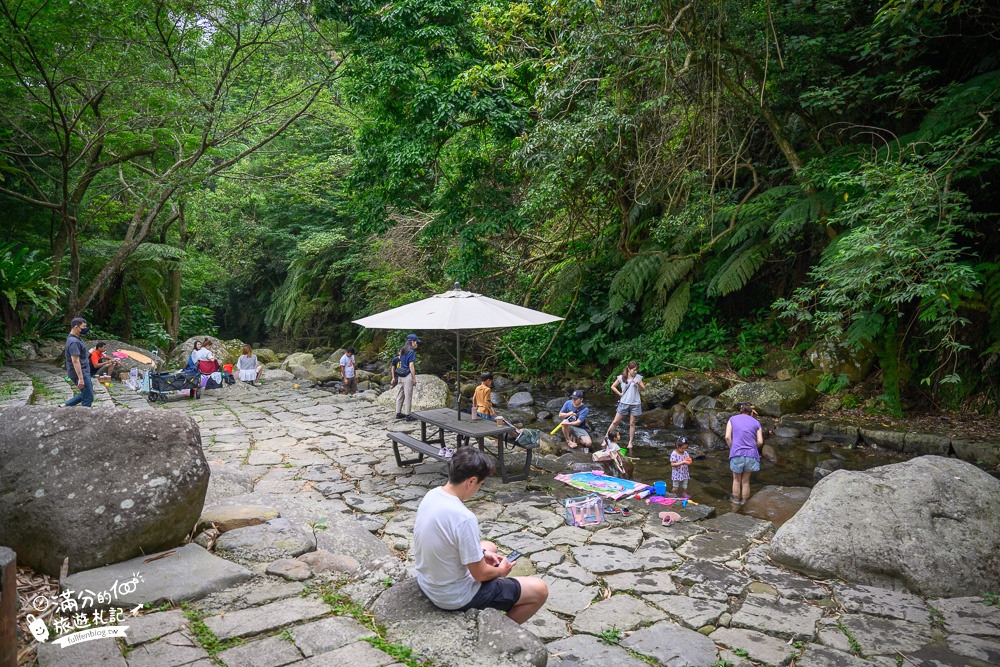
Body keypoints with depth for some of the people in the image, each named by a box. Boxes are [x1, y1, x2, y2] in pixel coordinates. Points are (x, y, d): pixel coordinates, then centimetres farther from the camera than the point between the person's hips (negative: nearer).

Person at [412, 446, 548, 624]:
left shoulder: (431, 495, -6)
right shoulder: (464, 518, -32)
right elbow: (480, 574, -20)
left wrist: (481, 553, 9)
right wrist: (500, 571, 0)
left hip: (427, 582, 8)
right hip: (455, 597, -8)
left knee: (489, 547, 32)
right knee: (539, 590, 0)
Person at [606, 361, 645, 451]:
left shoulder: (638, 377, -1)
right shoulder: (621, 377, -2)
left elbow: (644, 389, 1)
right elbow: (613, 386, 7)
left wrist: (638, 384, -16)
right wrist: (619, 393, -3)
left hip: (635, 404, 0)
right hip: (624, 403, 0)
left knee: (632, 423, 6)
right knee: (615, 421, 2)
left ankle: (631, 442, 16)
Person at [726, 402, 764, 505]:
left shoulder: (732, 419, 7)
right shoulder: (756, 423, 8)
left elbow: (727, 437, -4)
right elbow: (760, 442, 1)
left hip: (736, 454, -1)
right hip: (751, 454, 1)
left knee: (737, 480, 18)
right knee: (746, 481, 16)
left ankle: (736, 502, 27)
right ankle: (744, 503, 24)